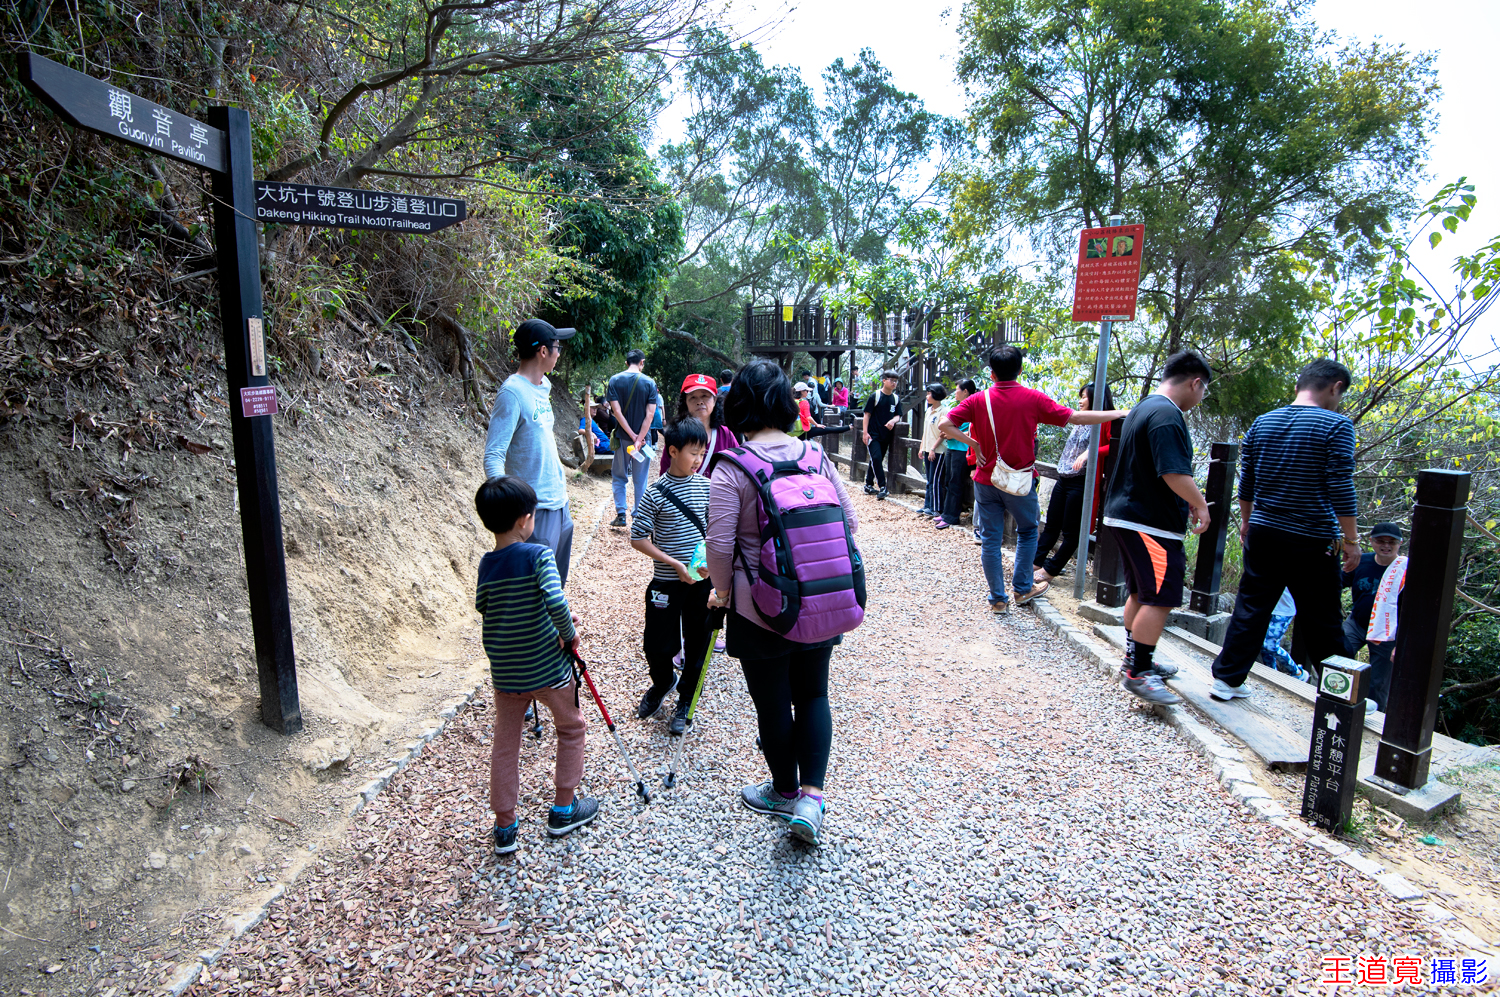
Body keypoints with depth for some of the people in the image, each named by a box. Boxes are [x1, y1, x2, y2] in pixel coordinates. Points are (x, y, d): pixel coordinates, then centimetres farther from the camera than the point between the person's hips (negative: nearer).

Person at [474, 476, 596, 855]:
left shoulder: (486, 564, -3)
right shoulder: (539, 555, -19)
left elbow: (483, 607, 6)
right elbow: (556, 603, -32)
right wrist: (569, 633, -13)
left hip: (504, 674, 4)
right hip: (548, 668, -4)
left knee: (505, 745, 17)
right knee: (571, 728, 20)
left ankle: (504, 827, 26)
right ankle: (563, 809, 30)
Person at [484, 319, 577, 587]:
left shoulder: (542, 387, 10)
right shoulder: (512, 392, -16)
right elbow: (493, 456, -21)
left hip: (559, 503, 9)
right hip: (536, 508, -9)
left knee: (557, 581, 19)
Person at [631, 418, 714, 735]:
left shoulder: (705, 486, 0)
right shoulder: (656, 493, -11)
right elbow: (638, 538, -10)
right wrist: (674, 564, -15)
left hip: (701, 580, 3)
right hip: (667, 582, -3)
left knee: (697, 644, 12)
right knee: (658, 645, 4)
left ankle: (685, 700, 33)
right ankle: (663, 682, 37)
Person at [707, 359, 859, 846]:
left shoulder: (730, 468, -15)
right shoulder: (814, 455, -2)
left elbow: (720, 544, -17)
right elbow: (849, 520, 3)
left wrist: (723, 589, 2)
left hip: (760, 609, -4)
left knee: (772, 702, 15)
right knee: (812, 694, 19)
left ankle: (785, 790, 34)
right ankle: (811, 796, 12)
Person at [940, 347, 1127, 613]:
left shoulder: (979, 400, -5)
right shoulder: (1033, 399, -8)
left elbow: (945, 425, -13)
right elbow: (1075, 418, -5)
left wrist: (973, 443, -4)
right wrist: (1119, 414, 5)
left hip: (986, 480, 1)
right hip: (1021, 480, -1)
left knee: (991, 538, 8)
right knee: (1027, 531, 21)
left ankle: (998, 599, 14)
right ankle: (1023, 588, 26)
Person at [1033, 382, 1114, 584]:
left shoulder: (1106, 421, -8)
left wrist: (1090, 453, -30)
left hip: (1081, 482, -8)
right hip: (1063, 480, 8)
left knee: (1070, 531, 1)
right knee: (1051, 526, 12)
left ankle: (1050, 570, 7)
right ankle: (1035, 563, 17)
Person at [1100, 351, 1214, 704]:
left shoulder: (1144, 408, 17)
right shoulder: (1168, 415, -17)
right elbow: (1175, 473, -25)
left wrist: (1186, 499, 24)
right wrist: (1200, 504, -9)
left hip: (1126, 514, 11)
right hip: (1151, 523, -11)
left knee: (1141, 593, 18)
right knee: (1160, 599, -6)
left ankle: (1136, 660, 29)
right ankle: (1137, 673, -2)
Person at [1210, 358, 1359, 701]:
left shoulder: (1262, 423, 6)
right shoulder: (1336, 425, -9)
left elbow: (1246, 482, 11)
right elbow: (1341, 489, -12)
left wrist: (1247, 520, 23)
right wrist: (1351, 540, -5)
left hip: (1263, 533, 4)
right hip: (1312, 543, -4)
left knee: (1250, 608, 11)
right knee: (1321, 622, 6)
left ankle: (1226, 679, 14)